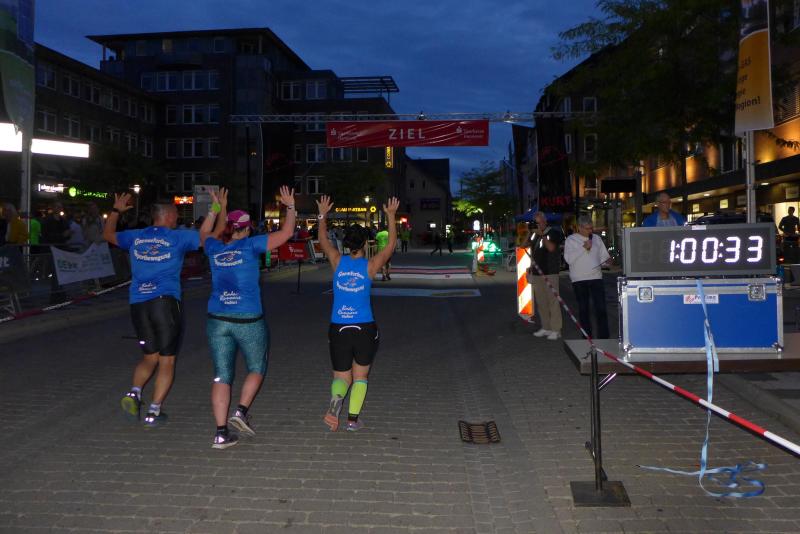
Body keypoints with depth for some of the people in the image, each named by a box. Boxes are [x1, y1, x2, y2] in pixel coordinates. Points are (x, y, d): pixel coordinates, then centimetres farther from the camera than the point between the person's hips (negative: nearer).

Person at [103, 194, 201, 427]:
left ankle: (134, 392, -3)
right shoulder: (178, 238, 1)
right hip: (166, 303, -4)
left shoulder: (135, 237, 12)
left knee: (150, 357, 20)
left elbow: (107, 235, 31)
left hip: (138, 305, 4)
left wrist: (116, 210, 41)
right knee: (167, 360, 5)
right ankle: (154, 412, 4)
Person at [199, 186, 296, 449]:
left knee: (222, 376, 6)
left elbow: (204, 233, 31)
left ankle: (221, 433, 5)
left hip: (217, 320, 4)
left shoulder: (214, 248, 6)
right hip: (249, 321, -4)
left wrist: (217, 208, 37)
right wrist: (290, 207, 11)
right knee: (257, 368, 18)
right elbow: (286, 233, -2)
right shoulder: (250, 246, -6)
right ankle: (241, 411, 3)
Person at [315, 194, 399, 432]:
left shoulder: (338, 261, -1)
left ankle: (336, 400, -20)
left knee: (342, 376, 12)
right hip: (365, 329, -1)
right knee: (360, 376, 17)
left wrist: (322, 214, 26)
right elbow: (391, 243, 7)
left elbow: (323, 240, 16)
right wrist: (391, 215, 11)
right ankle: (353, 419, 12)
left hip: (338, 329, 1)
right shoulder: (370, 266, -6)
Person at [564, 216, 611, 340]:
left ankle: (604, 337, 1)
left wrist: (607, 261, -7)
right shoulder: (571, 240, 0)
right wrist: (583, 248, -14)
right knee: (583, 310, 6)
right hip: (579, 280, -2)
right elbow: (568, 259, -11)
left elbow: (603, 255, 16)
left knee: (600, 309, -4)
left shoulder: (596, 238, 12)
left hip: (596, 277, 2)